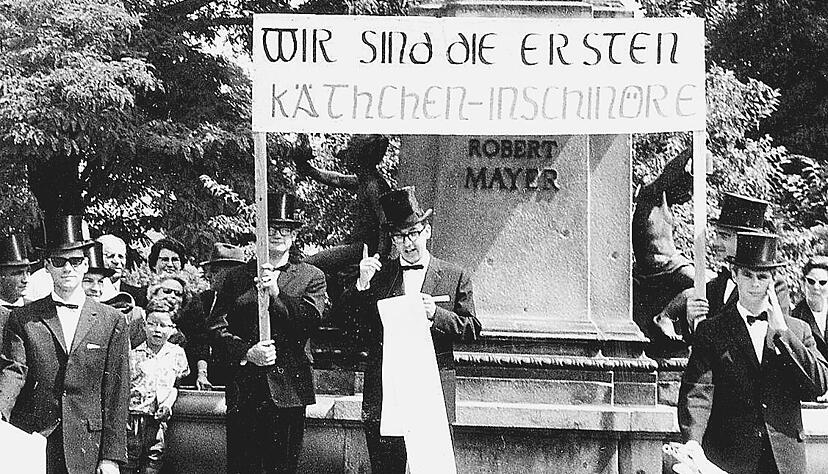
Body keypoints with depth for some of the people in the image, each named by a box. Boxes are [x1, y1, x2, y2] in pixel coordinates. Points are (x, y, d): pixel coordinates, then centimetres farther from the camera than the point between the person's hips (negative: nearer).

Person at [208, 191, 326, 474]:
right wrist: (246, 353, -11)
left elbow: (310, 321, -4)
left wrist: (276, 294, -15)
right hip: (243, 389, 1)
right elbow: (217, 328, 5)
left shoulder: (312, 277, 11)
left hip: (288, 391, -1)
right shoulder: (237, 277, 13)